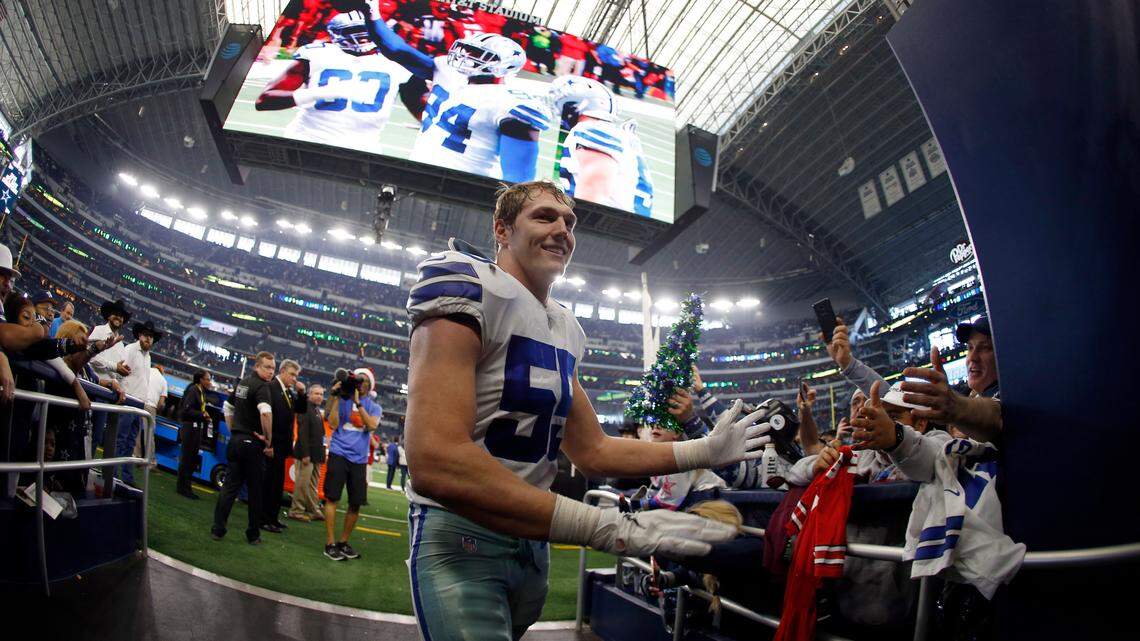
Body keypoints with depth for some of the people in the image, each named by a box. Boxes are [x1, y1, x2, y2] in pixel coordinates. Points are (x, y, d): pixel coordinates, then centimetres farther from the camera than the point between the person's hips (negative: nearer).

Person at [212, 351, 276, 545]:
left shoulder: (242, 382, 12)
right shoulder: (262, 386, -16)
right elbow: (265, 412, -32)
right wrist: (268, 441, -22)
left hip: (235, 440, 7)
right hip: (252, 443, -7)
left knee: (229, 485, 9)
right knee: (255, 490, 4)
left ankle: (218, 529, 8)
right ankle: (253, 535, 11)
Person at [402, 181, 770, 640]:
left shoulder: (565, 329, 8)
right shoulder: (471, 291, -19)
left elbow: (592, 452, 12)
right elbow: (435, 464, -31)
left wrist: (704, 451, 3)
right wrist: (605, 527, -35)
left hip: (530, 536, 8)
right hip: (461, 536, -8)